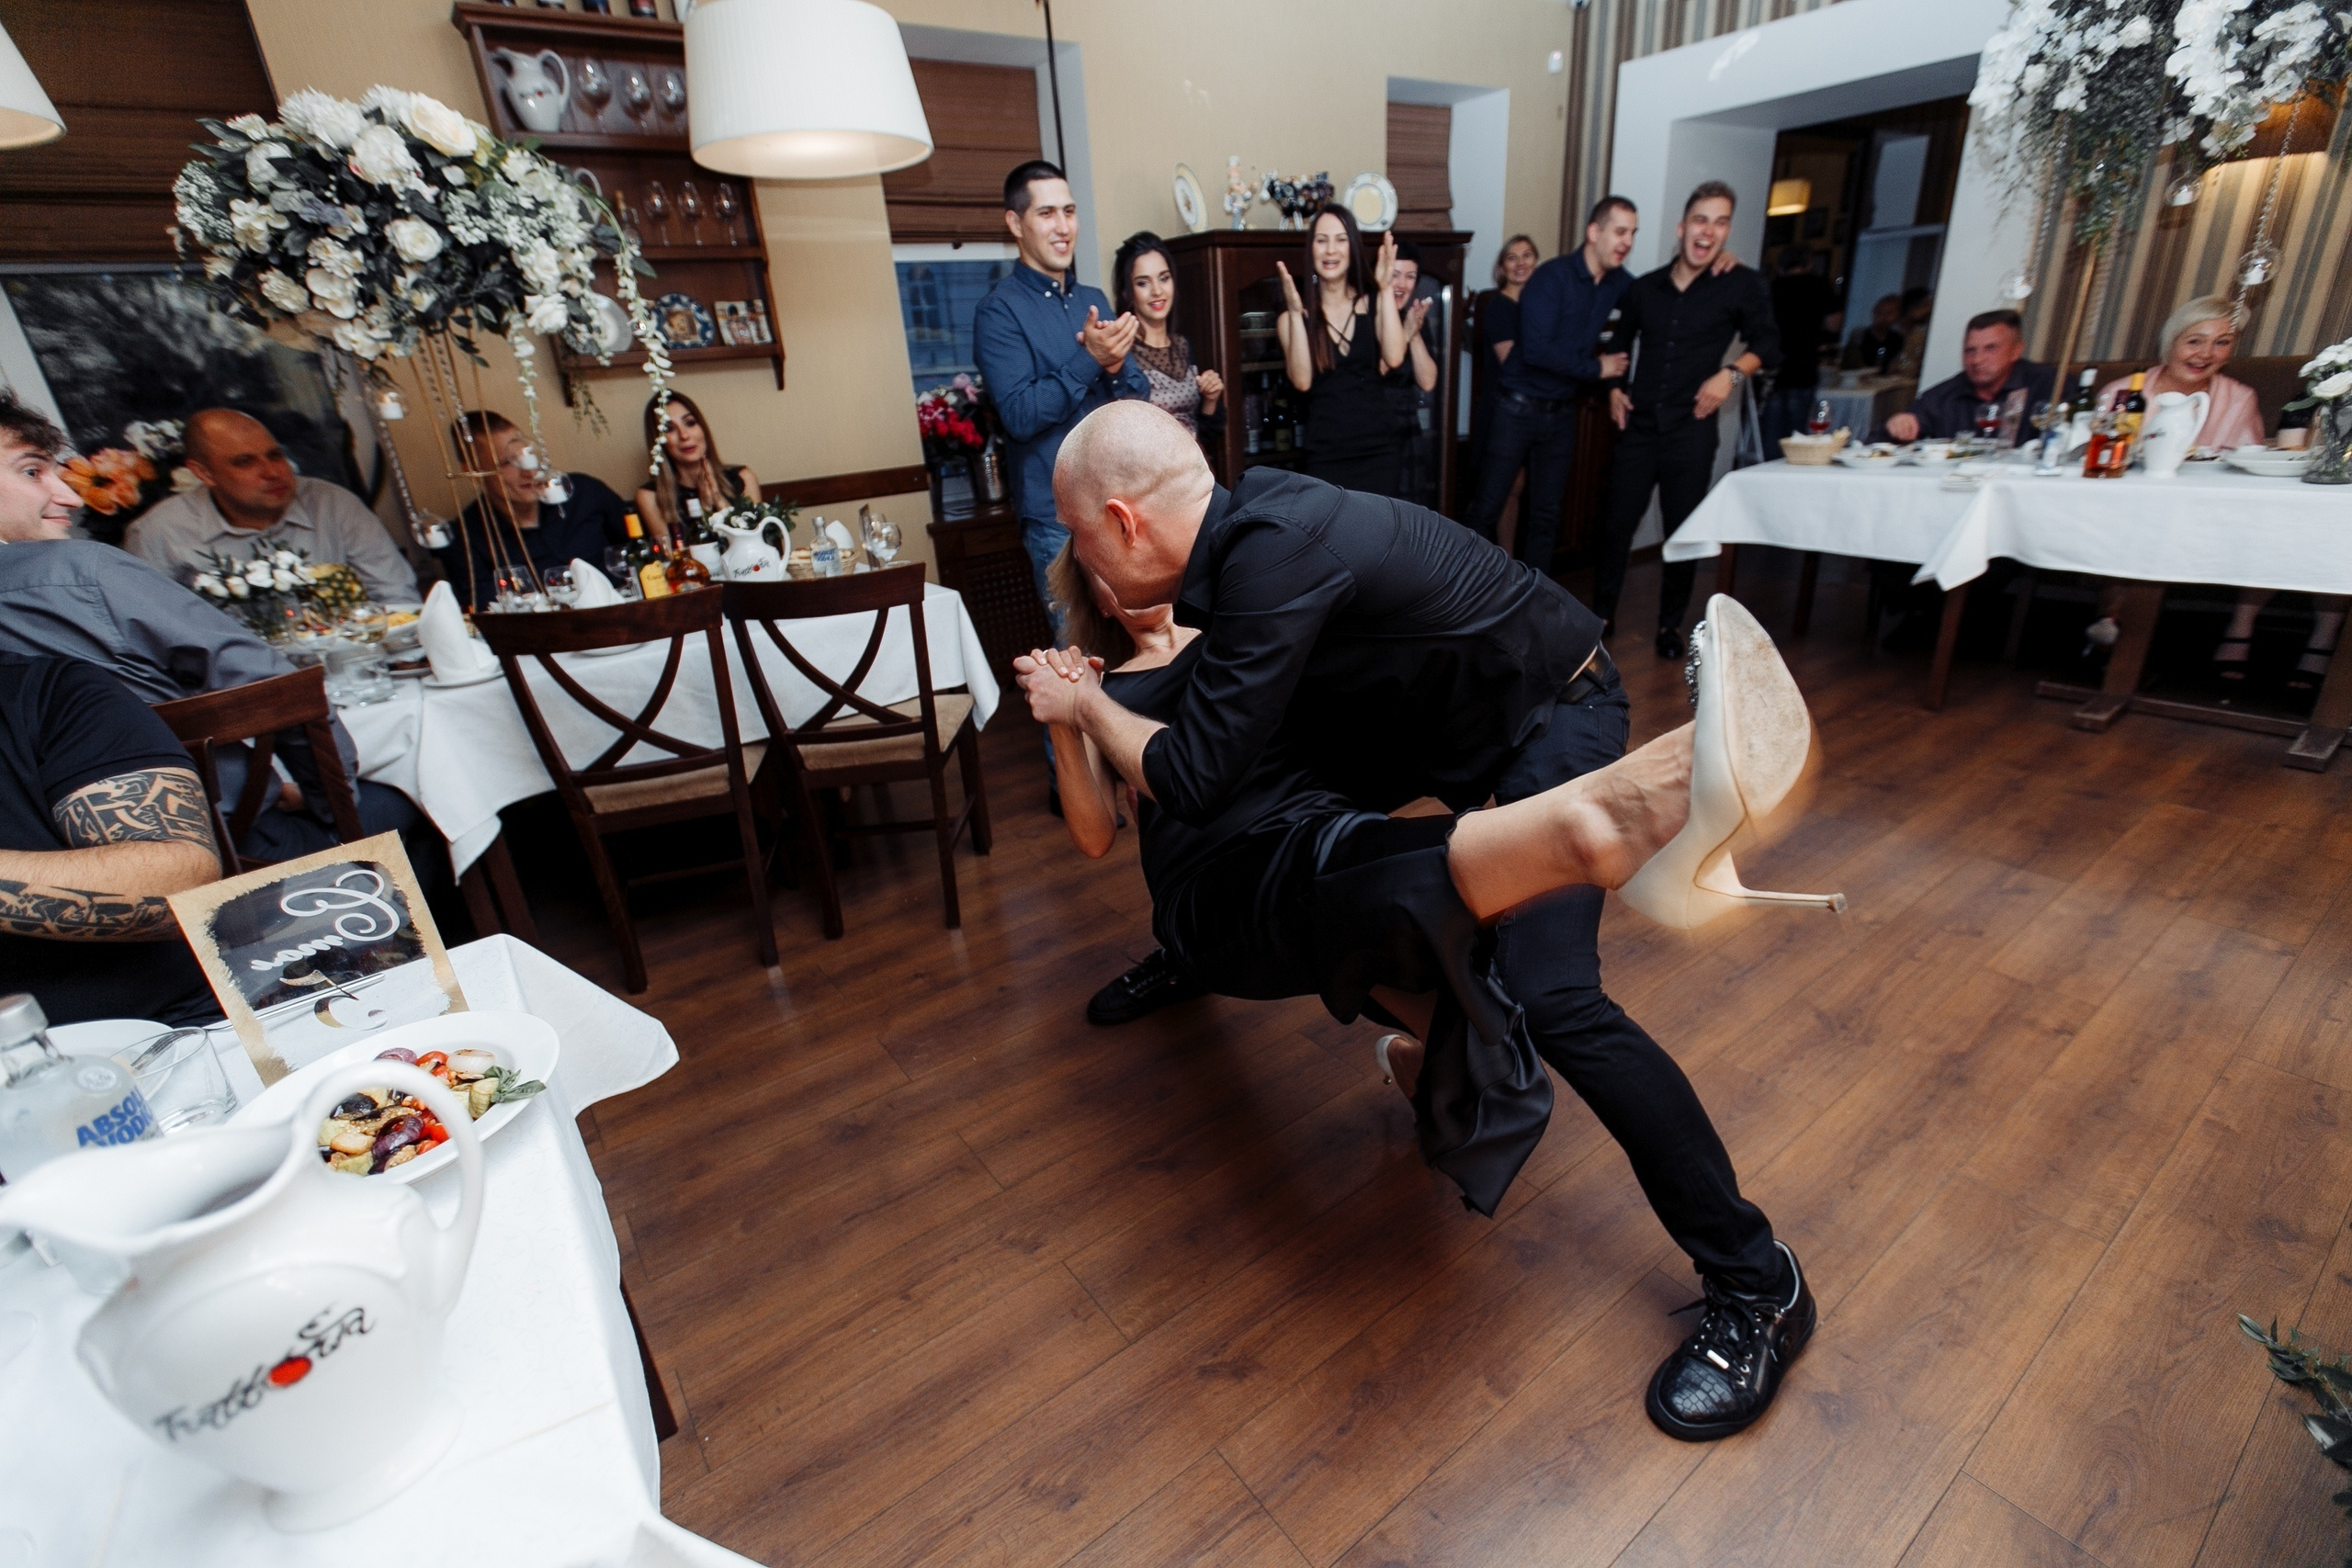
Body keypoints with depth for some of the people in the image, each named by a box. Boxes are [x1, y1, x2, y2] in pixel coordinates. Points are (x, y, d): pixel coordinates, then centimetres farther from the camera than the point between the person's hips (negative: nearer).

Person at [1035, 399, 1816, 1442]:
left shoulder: (1277, 553, -32)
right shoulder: (1251, 525, -2)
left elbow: (1195, 784, -29)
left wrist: (1082, 706, -12)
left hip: (1552, 718, -10)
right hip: (1447, 712, 10)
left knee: (1551, 995, -21)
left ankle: (1755, 1287, -2)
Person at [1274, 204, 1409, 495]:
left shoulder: (1373, 302, 6)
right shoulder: (1293, 315, 2)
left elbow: (1394, 358, -11)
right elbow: (1302, 381, -13)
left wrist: (1386, 289, -10)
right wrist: (1295, 313, -18)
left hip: (1378, 451, 1)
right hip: (1324, 456, -1)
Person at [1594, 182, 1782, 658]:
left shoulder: (1742, 285, 0)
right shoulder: (1644, 288, 6)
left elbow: (1767, 345, 7)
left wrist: (1731, 373, -11)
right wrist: (1614, 389, 8)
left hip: (1691, 431, -2)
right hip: (1639, 427, 2)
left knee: (1683, 531, 4)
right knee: (1617, 524, 3)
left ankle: (1671, 625, 17)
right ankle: (1602, 613, 18)